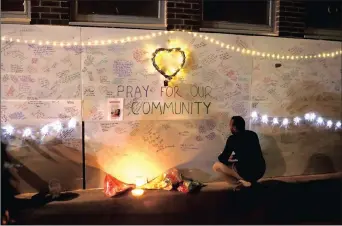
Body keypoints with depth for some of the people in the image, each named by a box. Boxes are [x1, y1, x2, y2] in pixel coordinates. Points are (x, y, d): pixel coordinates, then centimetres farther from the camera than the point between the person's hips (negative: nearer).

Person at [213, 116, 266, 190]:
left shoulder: (232, 139, -7)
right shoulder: (253, 134, 10)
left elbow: (222, 159, -1)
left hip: (247, 173, -7)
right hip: (261, 171, 7)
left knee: (216, 166, 6)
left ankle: (241, 184, -2)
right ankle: (248, 181, 13)